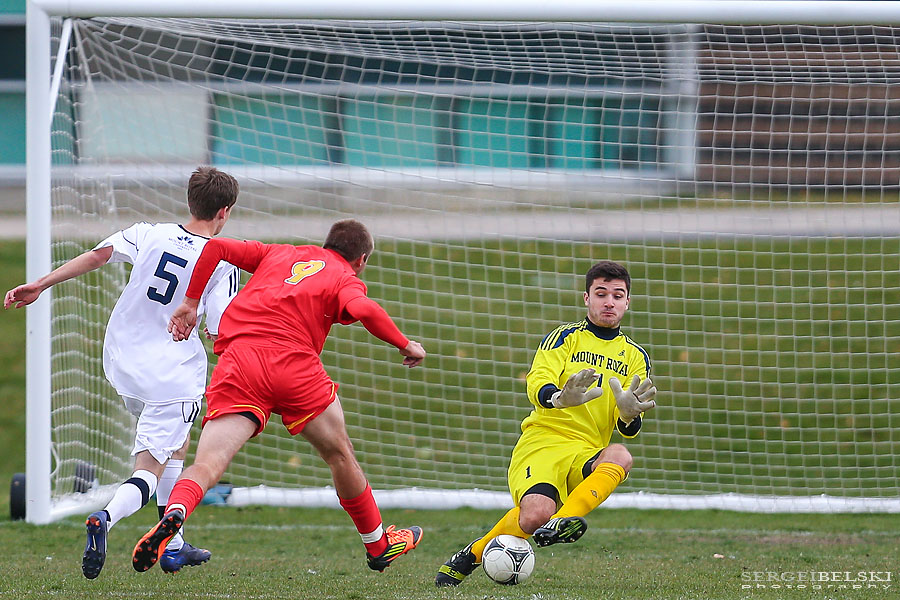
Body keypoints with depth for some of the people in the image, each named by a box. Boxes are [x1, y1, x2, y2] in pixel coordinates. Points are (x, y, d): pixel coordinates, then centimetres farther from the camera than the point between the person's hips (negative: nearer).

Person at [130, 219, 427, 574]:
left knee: (207, 465, -9)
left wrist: (190, 303, 24)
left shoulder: (279, 254, 30)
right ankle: (378, 544, 33)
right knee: (339, 453, 20)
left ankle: (173, 515, -41)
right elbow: (364, 310, -8)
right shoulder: (346, 279, 16)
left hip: (237, 362, 2)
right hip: (293, 363, -2)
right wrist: (405, 346, 4)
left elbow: (215, 248, 21)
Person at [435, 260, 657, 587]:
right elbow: (536, 385, -7)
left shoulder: (635, 357, 19)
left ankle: (561, 522, -49)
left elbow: (628, 430, 12)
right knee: (535, 515, -31)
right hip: (543, 443, -3)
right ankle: (470, 556, -5)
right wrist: (561, 398, -31)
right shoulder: (566, 337, 9)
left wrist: (629, 414, -14)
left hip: (588, 455, 3)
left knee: (620, 456, -34)